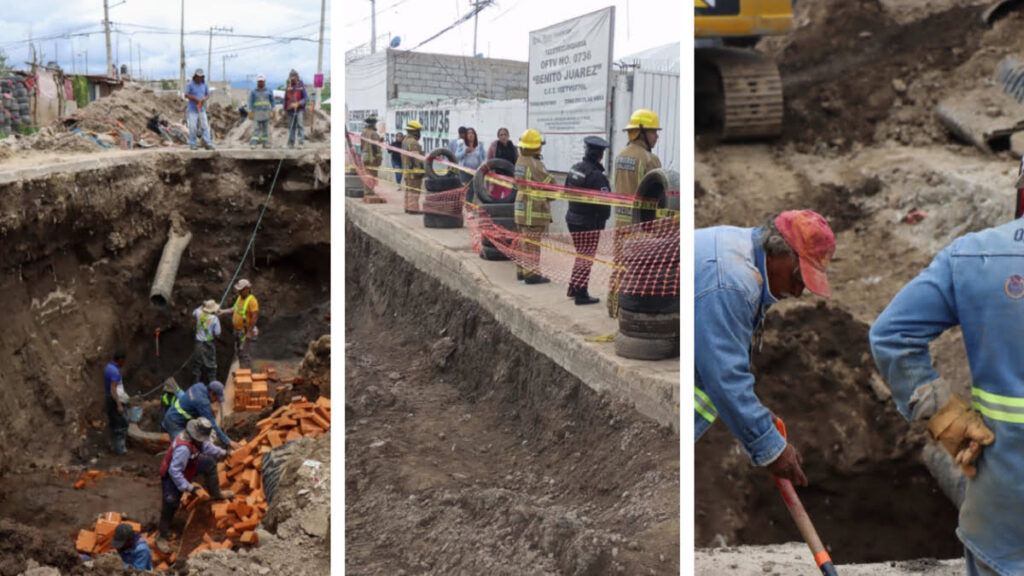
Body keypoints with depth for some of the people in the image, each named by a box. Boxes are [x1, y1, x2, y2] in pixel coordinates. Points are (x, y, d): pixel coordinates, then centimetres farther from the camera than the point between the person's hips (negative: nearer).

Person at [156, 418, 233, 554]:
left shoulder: (196, 438, -13)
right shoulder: (183, 448, -41)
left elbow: (206, 446, 11)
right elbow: (174, 471, -37)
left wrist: (222, 453, 8)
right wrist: (188, 488, -35)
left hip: (186, 470, 9)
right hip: (171, 478, -9)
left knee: (209, 463, 12)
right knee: (170, 505, -7)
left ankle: (215, 494, 29)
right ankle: (162, 538, 8)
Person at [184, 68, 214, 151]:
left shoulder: (204, 84, 6)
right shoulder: (190, 85, -7)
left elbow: (208, 95, 12)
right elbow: (186, 95, -8)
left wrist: (204, 99, -10)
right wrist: (195, 99, -19)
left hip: (202, 109, 4)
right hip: (192, 110, -4)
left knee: (205, 126, -4)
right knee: (192, 128, -4)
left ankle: (208, 143, -4)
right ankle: (192, 144, 4)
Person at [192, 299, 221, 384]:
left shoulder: (199, 313, -6)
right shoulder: (214, 319, -17)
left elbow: (193, 313, 21)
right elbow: (217, 334, -14)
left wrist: (202, 306, 22)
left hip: (198, 343, 4)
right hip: (208, 344, -4)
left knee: (197, 364, 16)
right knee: (211, 365, 9)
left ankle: (195, 382, 23)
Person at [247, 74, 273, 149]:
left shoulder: (269, 91, 6)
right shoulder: (253, 92, 1)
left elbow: (272, 101, 8)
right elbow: (250, 102, -1)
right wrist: (250, 112, -9)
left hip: (266, 112, 2)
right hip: (257, 112, -2)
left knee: (266, 128, 3)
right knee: (257, 128, -10)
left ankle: (265, 143, 7)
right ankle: (253, 143, -12)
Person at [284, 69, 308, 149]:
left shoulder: (302, 86, -3)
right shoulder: (288, 87, 10)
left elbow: (306, 97, -7)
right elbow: (286, 98, 17)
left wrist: (298, 104, -17)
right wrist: (285, 109, 14)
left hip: (299, 109, -4)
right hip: (290, 110, 4)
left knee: (300, 126, -9)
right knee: (291, 127, 7)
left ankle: (301, 142, -10)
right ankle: (291, 142, 12)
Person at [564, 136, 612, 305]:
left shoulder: (575, 168, 4)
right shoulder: (596, 175, -22)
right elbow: (604, 201, -22)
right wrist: (603, 217, -4)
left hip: (573, 219, 8)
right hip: (589, 223, -8)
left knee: (581, 255, 20)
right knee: (586, 258, 0)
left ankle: (573, 288, 25)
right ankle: (581, 293, 2)